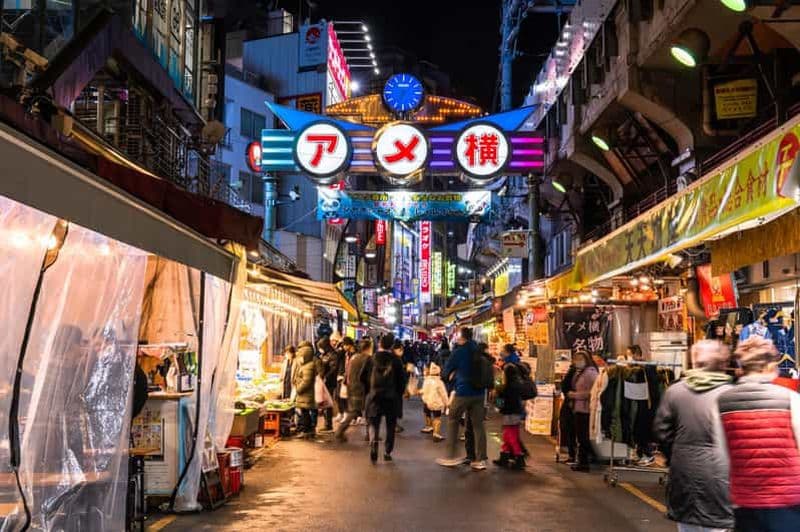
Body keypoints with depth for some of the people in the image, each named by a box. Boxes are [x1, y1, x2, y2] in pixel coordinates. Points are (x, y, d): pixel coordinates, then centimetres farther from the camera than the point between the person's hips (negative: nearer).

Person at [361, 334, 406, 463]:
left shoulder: (371, 359, -5)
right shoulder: (396, 360, -7)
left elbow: (363, 377, 0)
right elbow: (402, 379, -4)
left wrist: (368, 391, 15)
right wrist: (399, 394, 10)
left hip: (374, 396, 0)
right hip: (392, 398, 0)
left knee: (374, 424, 8)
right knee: (390, 426, 12)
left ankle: (373, 445, -16)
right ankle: (387, 452, 14)